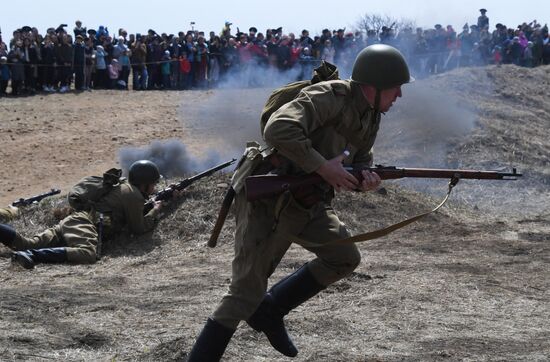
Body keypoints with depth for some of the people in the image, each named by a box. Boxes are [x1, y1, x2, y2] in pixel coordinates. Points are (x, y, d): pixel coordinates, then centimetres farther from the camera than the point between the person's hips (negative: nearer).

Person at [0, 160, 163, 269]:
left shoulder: (123, 187, 28)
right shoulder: (134, 195, 0)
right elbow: (138, 229, 4)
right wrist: (155, 211, 18)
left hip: (72, 220, 9)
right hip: (84, 224, -9)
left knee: (28, 244, -6)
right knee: (87, 254, -37)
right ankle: (32, 256, -48)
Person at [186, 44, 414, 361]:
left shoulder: (371, 115, 6)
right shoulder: (329, 97, -23)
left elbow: (361, 159, 17)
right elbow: (278, 130, -35)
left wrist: (366, 179, -7)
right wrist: (323, 167, -29)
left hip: (308, 202, 9)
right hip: (268, 200, -9)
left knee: (345, 259, 12)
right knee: (247, 293, -10)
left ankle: (270, 312, 21)